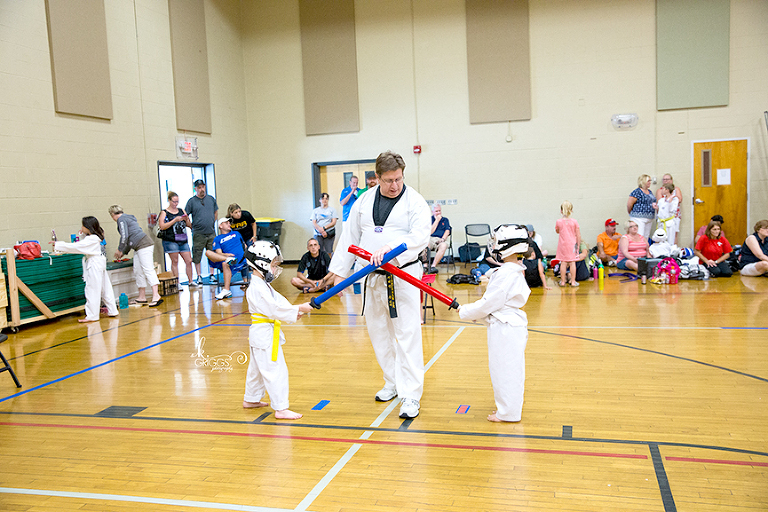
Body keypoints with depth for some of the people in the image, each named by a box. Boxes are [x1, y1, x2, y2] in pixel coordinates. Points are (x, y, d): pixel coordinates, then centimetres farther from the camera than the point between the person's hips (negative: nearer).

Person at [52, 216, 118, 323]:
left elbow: (75, 247, -19)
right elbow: (81, 245, 21)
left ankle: (92, 315, 1)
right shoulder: (97, 237, 11)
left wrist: (57, 245, -13)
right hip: (99, 265, 10)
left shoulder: (91, 239, -17)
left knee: (92, 290, -4)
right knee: (105, 289, 14)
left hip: (94, 266, -10)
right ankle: (112, 311, 20)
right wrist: (83, 234, 6)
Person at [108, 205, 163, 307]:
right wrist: (124, 252, 32)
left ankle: (156, 295, -22)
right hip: (138, 248, 10)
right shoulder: (126, 218, 26)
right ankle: (142, 297, 12)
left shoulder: (121, 219, -4)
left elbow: (124, 237, -12)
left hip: (144, 245, -10)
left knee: (148, 269, -16)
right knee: (138, 271, 9)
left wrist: (119, 250, 1)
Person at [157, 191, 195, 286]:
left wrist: (186, 220, -4)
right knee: (175, 262, -2)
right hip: (171, 241, -5)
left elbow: (189, 225, 18)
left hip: (183, 240, 5)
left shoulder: (181, 211, 14)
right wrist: (175, 220, -17)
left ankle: (191, 281, 14)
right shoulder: (164, 213, 1)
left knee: (189, 261, 2)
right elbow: (162, 226, -13)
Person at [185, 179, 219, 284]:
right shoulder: (191, 201, -1)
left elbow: (216, 212, 21)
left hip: (211, 232, 3)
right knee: (197, 256, 0)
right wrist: (192, 226, -2)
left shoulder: (211, 199, 10)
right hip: (198, 233, -3)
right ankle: (199, 276, 9)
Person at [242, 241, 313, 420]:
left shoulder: (264, 285, 13)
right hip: (264, 334, -11)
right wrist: (298, 310, -27)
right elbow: (274, 308, -28)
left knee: (257, 368, 23)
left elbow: (279, 301, 11)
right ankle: (281, 408, -5)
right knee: (275, 370, -9)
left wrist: (295, 311, -3)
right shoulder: (257, 288, -22)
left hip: (262, 334, 11)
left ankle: (251, 399, 38)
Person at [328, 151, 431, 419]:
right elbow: (350, 237, 11)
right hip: (373, 277, 5)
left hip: (404, 275, -5)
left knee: (407, 334, -7)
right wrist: (340, 272, 11)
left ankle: (410, 395, 1)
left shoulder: (414, 201, -7)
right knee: (378, 332, 15)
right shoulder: (364, 201, 7)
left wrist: (389, 248, -33)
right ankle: (393, 382, 34)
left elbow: (420, 236, -20)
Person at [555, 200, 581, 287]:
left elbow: (557, 231, 14)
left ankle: (562, 281, 9)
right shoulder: (574, 222, -6)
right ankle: (573, 281, 6)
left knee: (563, 263, 5)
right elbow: (578, 235, -4)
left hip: (562, 245, 1)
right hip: (572, 244, -1)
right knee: (572, 263, 4)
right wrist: (578, 245, 6)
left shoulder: (558, 222, -5)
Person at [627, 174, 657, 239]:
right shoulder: (637, 192, -11)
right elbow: (629, 204, -12)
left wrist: (654, 205, 9)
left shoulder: (649, 192, 16)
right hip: (639, 218, -9)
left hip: (650, 219, 9)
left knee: (646, 237, 9)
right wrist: (632, 213, 2)